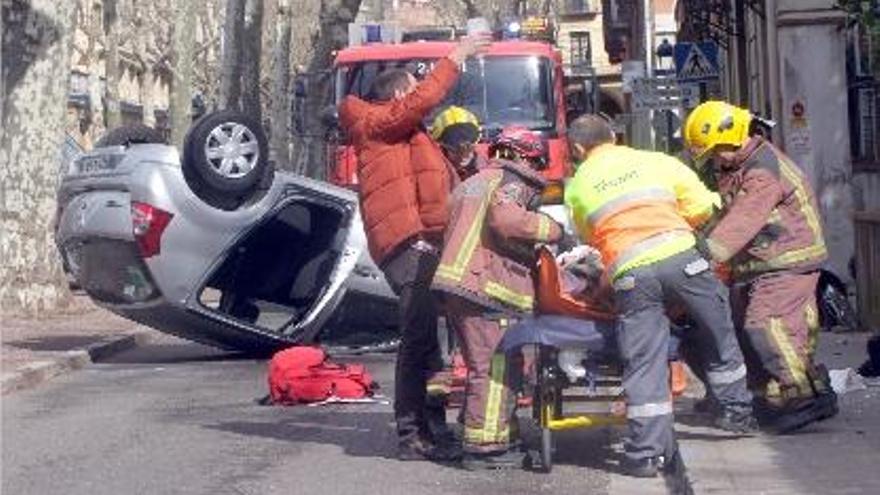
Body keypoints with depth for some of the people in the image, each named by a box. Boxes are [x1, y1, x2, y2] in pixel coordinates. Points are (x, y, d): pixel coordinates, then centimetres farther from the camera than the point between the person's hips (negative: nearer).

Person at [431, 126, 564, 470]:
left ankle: (476, 436, 23)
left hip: (458, 283, 10)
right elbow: (506, 219, -19)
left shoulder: (470, 184, 29)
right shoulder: (514, 181, 1)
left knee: (483, 365, 17)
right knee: (495, 367, -8)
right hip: (487, 287, -9)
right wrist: (552, 229, -8)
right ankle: (485, 447, -9)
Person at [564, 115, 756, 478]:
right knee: (719, 336, 22)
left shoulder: (577, 186, 17)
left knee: (643, 363, 3)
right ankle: (737, 411, 33)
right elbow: (702, 206, 14)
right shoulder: (655, 161, 17)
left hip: (629, 273, -1)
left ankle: (648, 452, 4)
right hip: (679, 256, 1)